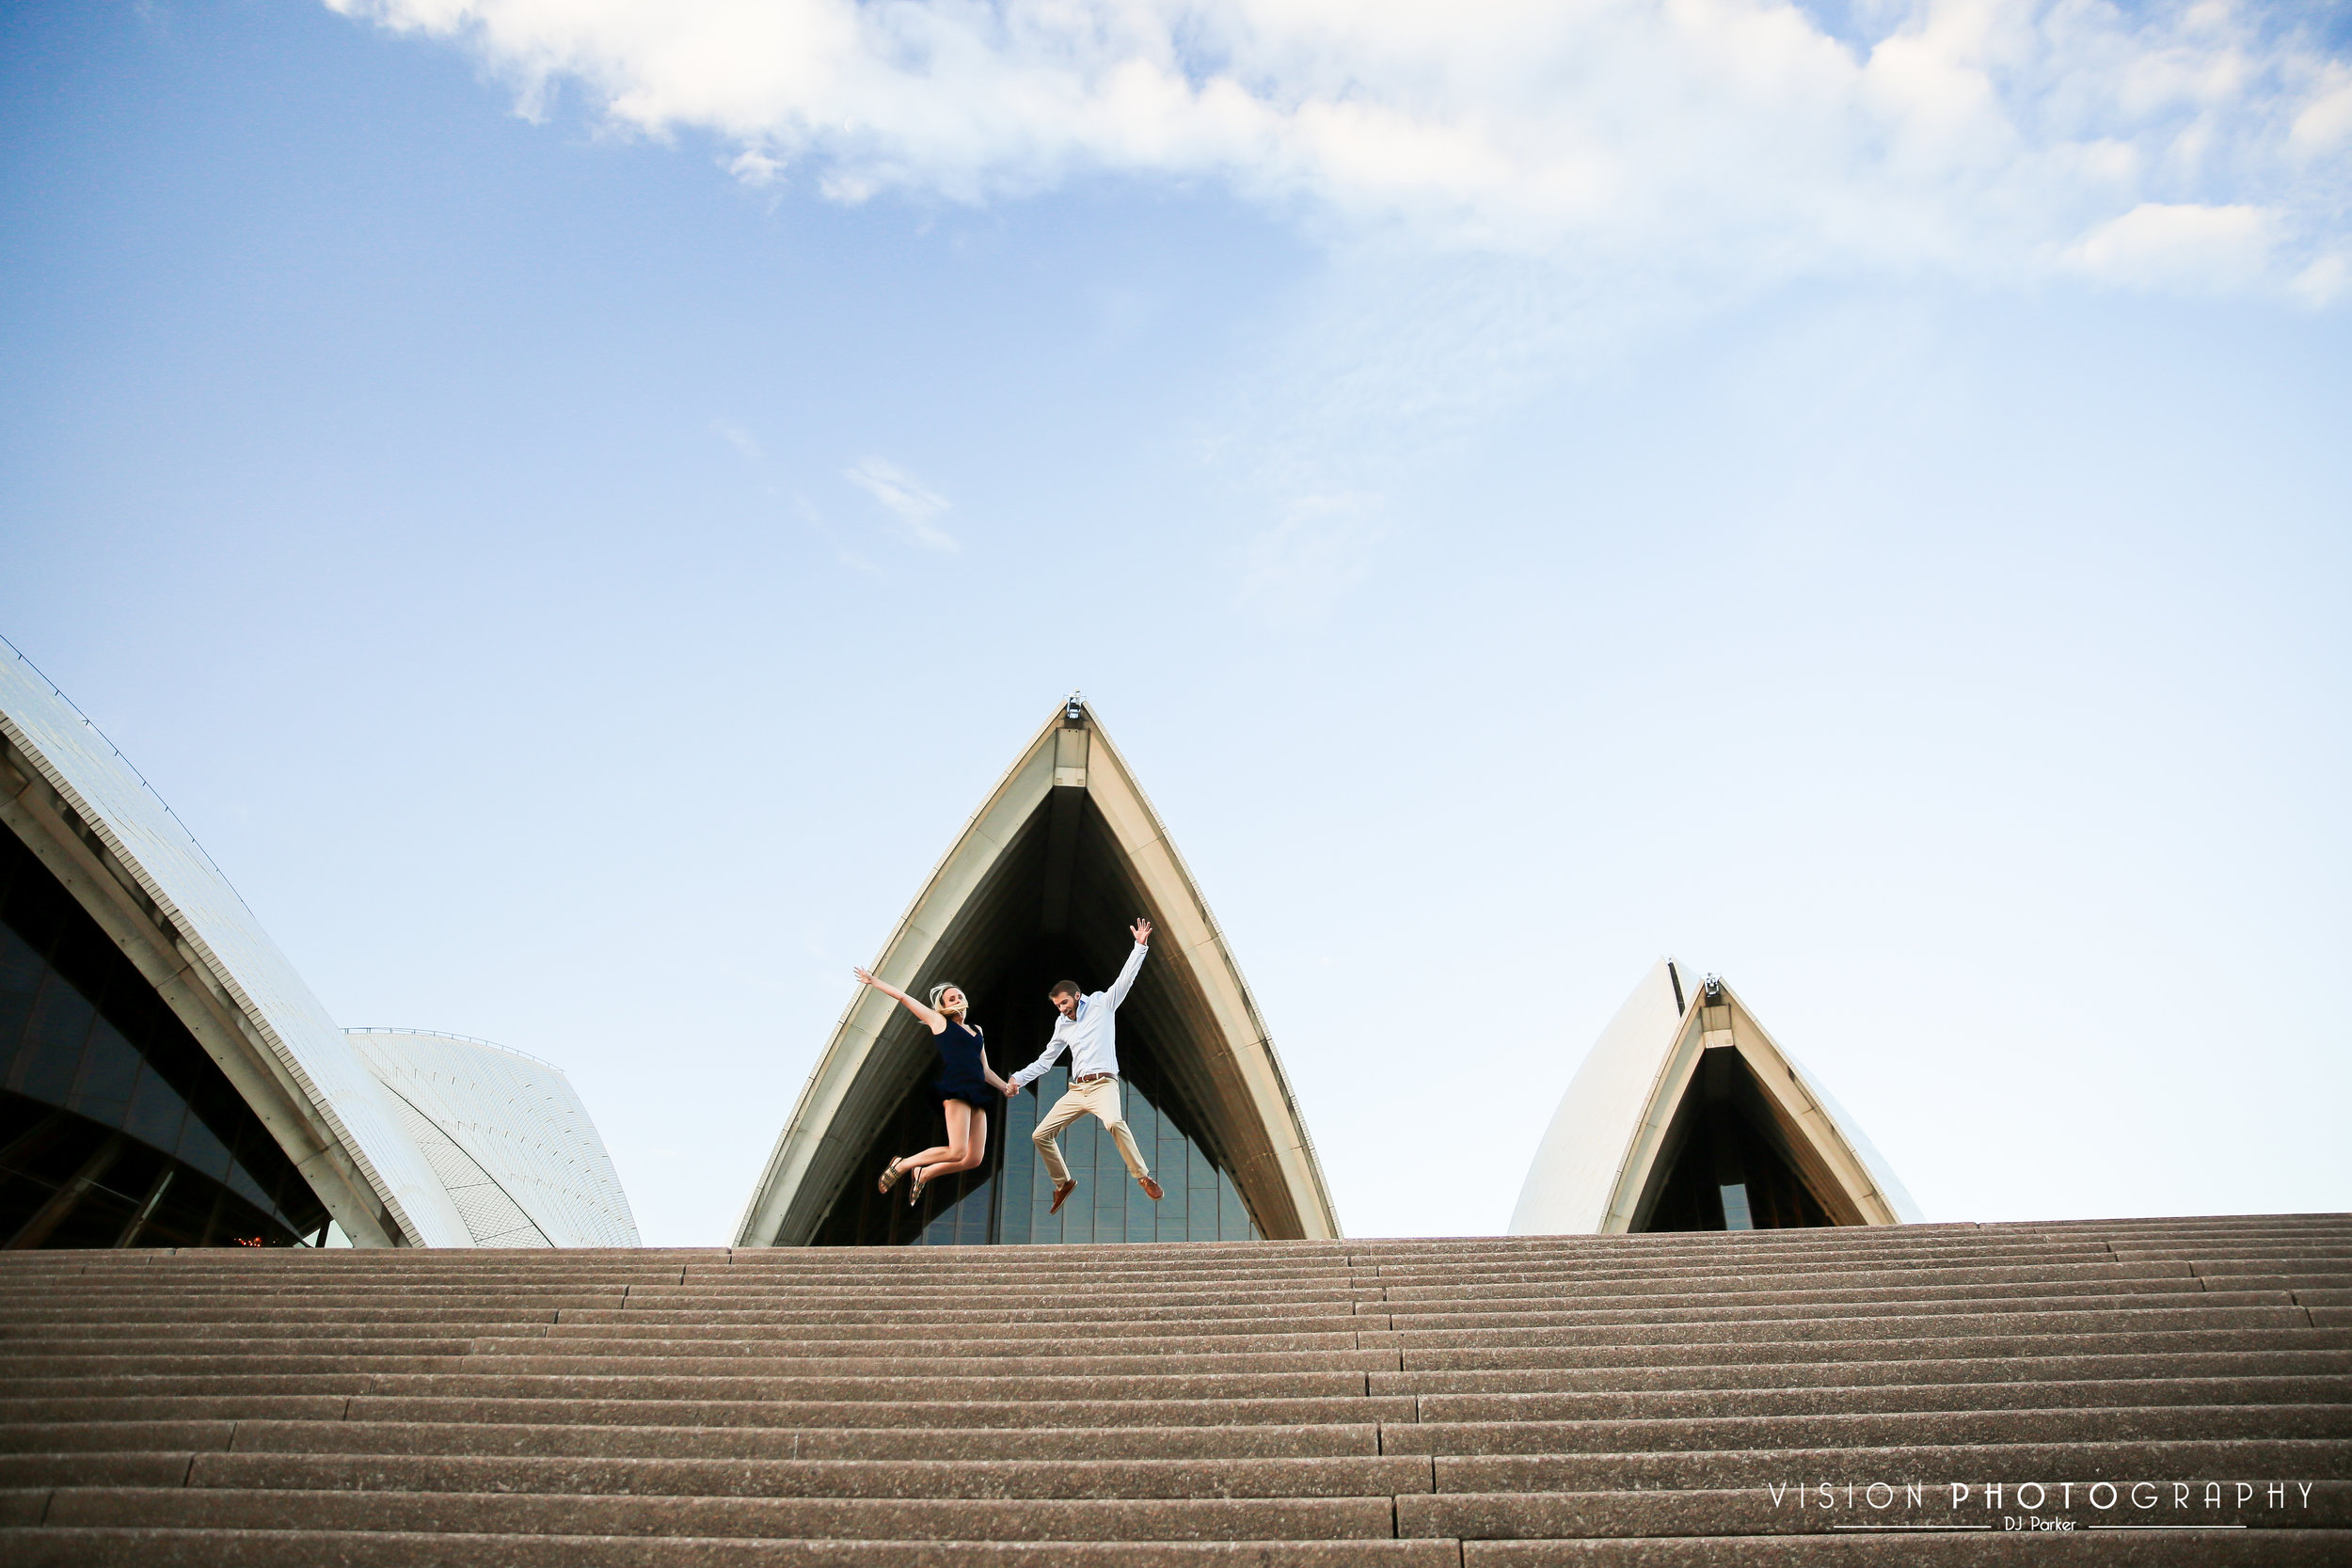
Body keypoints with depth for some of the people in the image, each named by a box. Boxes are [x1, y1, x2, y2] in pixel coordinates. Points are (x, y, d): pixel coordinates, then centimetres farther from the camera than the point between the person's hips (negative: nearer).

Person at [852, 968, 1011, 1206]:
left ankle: (924, 1174, 19)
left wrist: (1005, 1087, 16)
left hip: (976, 1094, 7)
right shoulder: (939, 1021, 11)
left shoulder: (976, 1031, 26)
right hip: (955, 1089, -6)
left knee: (975, 1159, -4)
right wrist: (873, 981, 14)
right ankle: (902, 1165, 1)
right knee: (957, 1152, -21)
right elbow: (903, 997, 12)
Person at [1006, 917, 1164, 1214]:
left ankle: (1143, 1176, -25)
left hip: (1103, 1084, -7)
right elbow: (1045, 1061, 25)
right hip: (1076, 1090, 7)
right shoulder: (1062, 1025, 20)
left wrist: (1140, 946, -15)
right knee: (1040, 1135, 2)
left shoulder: (1101, 1004, 6)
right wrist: (1017, 1079, 13)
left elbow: (1126, 978, -5)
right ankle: (1063, 1182, 22)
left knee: (1114, 1122, -36)